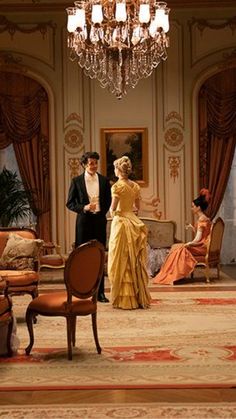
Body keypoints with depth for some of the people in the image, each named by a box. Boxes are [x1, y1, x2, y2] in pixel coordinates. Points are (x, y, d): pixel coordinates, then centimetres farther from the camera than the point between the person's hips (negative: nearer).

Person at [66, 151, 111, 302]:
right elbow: (70, 203, 1)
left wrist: (101, 213, 5)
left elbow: (108, 201, 15)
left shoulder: (104, 181, 6)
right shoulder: (77, 181, 0)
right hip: (84, 221, -2)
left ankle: (100, 292, 12)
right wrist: (84, 208, -14)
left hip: (99, 221, 2)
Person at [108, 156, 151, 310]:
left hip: (121, 222, -6)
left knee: (122, 261, 0)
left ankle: (125, 299, 2)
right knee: (135, 261, 11)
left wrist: (113, 211, 7)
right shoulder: (136, 186, 7)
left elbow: (113, 208, -14)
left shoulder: (117, 186, -11)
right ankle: (140, 297, 15)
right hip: (134, 222, 6)